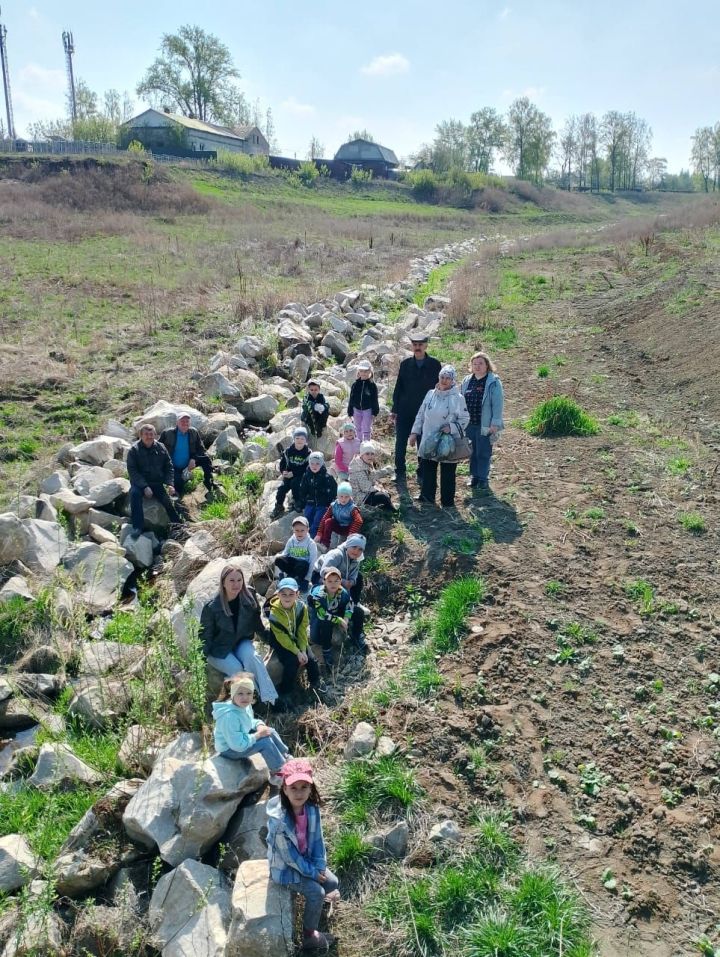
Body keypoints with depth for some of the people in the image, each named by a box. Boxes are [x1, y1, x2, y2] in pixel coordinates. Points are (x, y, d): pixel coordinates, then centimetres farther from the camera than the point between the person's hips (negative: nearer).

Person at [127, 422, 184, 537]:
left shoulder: (161, 448, 3)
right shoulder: (134, 449, -7)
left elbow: (169, 467, 9)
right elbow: (132, 470, -11)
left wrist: (170, 484, -6)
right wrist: (145, 486, -22)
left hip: (157, 483, 2)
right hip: (140, 483, -2)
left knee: (169, 501, -17)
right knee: (134, 493, -33)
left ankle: (179, 525, 6)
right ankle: (137, 527, -29)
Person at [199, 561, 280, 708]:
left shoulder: (249, 595, -13)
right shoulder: (212, 607, -22)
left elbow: (256, 621, 5)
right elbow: (205, 635, -9)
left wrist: (269, 636, 9)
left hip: (242, 642, 2)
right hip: (220, 649, -2)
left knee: (251, 657, -31)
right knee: (236, 669, -31)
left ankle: (270, 698, -31)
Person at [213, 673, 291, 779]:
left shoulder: (245, 705, -7)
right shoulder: (229, 716, -36)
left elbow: (250, 722, 12)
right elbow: (237, 745, -33)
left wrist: (259, 726, -10)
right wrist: (258, 735, -24)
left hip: (242, 737, 9)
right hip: (229, 749, -9)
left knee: (270, 732, 1)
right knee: (265, 742, -21)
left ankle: (287, 758, 15)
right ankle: (278, 773, -6)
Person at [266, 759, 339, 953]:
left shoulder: (312, 808, -18)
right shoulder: (279, 819, -36)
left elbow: (317, 838, -5)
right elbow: (288, 855, -26)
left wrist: (320, 866, -12)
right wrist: (311, 872, -17)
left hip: (307, 858, 6)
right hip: (285, 867, -6)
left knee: (332, 882, 2)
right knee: (316, 893, -15)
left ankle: (324, 893, 37)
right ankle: (309, 936, 8)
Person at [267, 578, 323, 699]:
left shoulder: (301, 607, -17)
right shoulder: (274, 614, -28)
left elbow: (302, 630, -9)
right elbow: (282, 638, -22)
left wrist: (303, 650, -16)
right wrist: (297, 653, -22)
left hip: (297, 639, 4)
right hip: (281, 643, -4)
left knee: (310, 658, -8)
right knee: (292, 661, -22)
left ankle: (315, 682, 20)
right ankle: (285, 689, 0)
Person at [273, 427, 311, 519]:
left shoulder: (308, 453, -9)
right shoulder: (288, 451, 0)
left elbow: (307, 469, -13)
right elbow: (282, 463, 9)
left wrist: (293, 473, -19)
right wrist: (283, 472, -12)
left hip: (301, 476, -3)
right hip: (289, 475, 3)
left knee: (294, 483, -32)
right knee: (282, 487, -19)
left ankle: (296, 502, -9)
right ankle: (279, 507, -1)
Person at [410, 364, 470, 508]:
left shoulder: (457, 398, -9)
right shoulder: (430, 394, 5)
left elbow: (465, 418, -5)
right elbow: (420, 414, 11)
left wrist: (451, 427, -20)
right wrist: (415, 432, 8)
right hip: (428, 440, 4)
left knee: (447, 472, 5)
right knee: (428, 469, 14)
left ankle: (447, 500, 18)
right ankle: (427, 495, 29)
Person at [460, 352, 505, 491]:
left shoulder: (493, 382, -7)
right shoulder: (466, 381, 9)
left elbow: (498, 405, -10)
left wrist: (495, 424, -14)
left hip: (485, 426, -5)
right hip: (469, 424, 5)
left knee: (483, 453, 2)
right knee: (472, 452, 13)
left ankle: (483, 478, 13)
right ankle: (474, 476, 25)